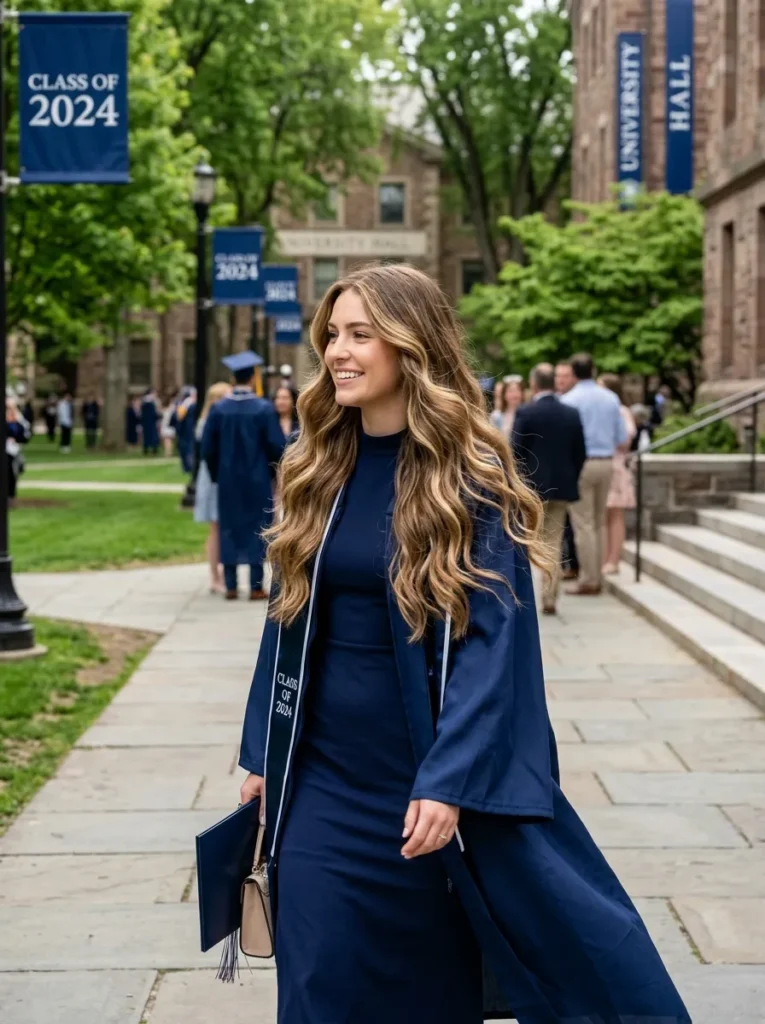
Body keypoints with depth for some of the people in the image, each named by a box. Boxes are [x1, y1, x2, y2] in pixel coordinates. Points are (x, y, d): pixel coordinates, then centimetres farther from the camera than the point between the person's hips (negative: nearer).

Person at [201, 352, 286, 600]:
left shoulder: (218, 409, -6)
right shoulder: (264, 408, -11)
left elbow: (208, 447, -2)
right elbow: (277, 445, -9)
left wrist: (216, 474, 13)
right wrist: (275, 471, 8)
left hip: (228, 480, 2)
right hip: (257, 480, -2)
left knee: (230, 529, 9)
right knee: (256, 530, 5)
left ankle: (231, 586, 9)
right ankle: (256, 587, 4)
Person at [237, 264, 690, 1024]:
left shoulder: (471, 476, -12)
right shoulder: (316, 468, 3)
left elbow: (493, 638, -16)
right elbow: (289, 618, 9)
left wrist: (450, 778, -24)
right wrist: (262, 752, 9)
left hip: (430, 764, -4)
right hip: (323, 770, 4)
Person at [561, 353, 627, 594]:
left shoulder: (569, 400, -9)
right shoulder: (611, 398, 5)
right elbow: (622, 437, 7)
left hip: (581, 463, -5)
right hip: (606, 462, 5)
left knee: (583, 523, -2)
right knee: (599, 522, 14)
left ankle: (588, 580, -2)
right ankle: (597, 577, 16)